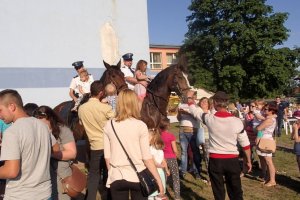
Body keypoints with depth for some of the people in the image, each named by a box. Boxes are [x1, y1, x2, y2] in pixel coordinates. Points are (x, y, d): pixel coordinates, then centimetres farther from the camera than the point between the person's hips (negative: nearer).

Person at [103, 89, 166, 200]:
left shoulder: (109, 125, -3)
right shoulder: (140, 126, -10)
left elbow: (107, 156, 1)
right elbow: (147, 158, -12)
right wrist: (159, 180, -4)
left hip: (116, 177, 2)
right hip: (138, 177, -2)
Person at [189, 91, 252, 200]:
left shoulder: (209, 119, -12)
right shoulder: (237, 121, -10)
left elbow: (194, 110, 7)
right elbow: (245, 144, -2)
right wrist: (249, 161, 12)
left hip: (215, 160, -1)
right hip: (232, 160, 1)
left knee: (218, 191, 13)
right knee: (235, 190, 16)